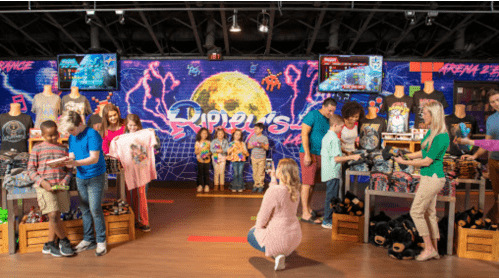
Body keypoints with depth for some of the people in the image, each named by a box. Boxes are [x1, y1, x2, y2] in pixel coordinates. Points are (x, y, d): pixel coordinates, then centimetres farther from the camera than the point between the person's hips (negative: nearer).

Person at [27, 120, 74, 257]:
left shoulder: (63, 149, 10)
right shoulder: (37, 149, 3)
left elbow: (69, 169, 11)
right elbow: (31, 169, 1)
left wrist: (65, 180, -7)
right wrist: (42, 182, -12)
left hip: (60, 186, 3)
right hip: (44, 186, -3)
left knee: (56, 216, 6)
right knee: (53, 216, -11)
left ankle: (49, 244, 22)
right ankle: (64, 241, 10)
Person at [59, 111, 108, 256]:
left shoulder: (92, 134, -15)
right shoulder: (72, 137, 8)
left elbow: (94, 158, -21)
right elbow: (72, 156, 9)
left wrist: (76, 162, -34)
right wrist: (66, 162, -14)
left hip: (95, 177, -7)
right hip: (80, 177, 7)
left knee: (95, 209, -6)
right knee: (84, 209, 11)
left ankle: (101, 241, 7)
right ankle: (88, 240, 22)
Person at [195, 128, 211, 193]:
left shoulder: (208, 142, 4)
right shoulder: (197, 142, 1)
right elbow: (195, 152, 1)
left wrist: (208, 154, -12)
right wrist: (199, 150, -18)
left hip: (207, 160, 1)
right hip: (200, 160, -1)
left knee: (206, 173, 2)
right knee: (200, 173, 2)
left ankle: (207, 186, 9)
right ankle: (200, 186, 10)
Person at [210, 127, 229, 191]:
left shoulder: (225, 141, 3)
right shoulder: (214, 141, -1)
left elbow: (227, 149, -5)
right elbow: (211, 149, -8)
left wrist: (222, 150, -22)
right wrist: (216, 150, -22)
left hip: (223, 157, 1)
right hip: (215, 157, -1)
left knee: (222, 172, 3)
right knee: (216, 172, 3)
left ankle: (222, 185, 12)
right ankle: (216, 185, 11)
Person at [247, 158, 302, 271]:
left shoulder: (273, 191, -24)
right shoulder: (295, 190, -2)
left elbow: (263, 214, -15)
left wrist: (258, 227, 4)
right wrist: (273, 179, 21)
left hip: (279, 237, -9)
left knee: (251, 234, 21)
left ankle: (276, 253, -1)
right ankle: (284, 251, 19)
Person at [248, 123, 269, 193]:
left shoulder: (264, 138, -2)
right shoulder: (252, 137, 5)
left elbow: (267, 148, -2)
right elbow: (248, 146, 5)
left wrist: (262, 145, -20)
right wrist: (254, 145, -13)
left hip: (261, 157, -3)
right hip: (254, 157, 3)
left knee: (261, 172, -1)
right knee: (255, 172, 6)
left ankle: (261, 186, 8)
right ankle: (256, 185, 15)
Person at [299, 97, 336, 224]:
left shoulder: (327, 120, 14)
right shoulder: (312, 115, -9)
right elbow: (304, 134, -14)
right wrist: (307, 154, -19)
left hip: (320, 155, 8)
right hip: (309, 153, -8)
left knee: (313, 183, 12)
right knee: (307, 183, -6)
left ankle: (308, 208, 23)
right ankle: (305, 214, -3)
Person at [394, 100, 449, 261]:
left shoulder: (441, 136, -21)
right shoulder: (431, 131, 8)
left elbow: (427, 161, -19)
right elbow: (424, 152, 18)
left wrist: (405, 162, -11)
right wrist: (406, 155, 9)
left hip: (432, 178, -10)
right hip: (431, 178, 10)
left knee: (416, 212, -2)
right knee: (430, 213, 14)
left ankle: (429, 248, 10)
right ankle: (434, 250, 24)